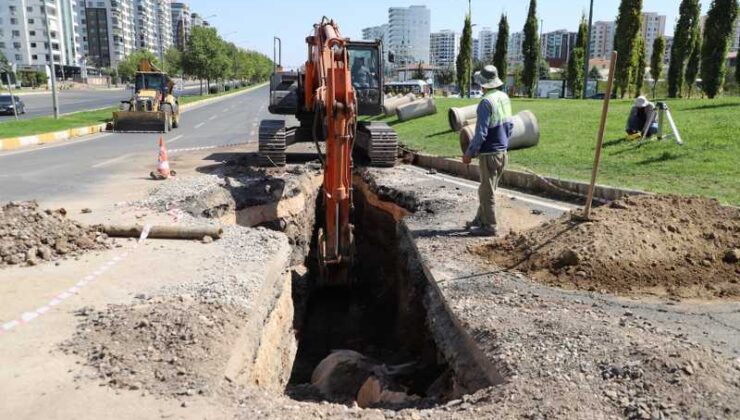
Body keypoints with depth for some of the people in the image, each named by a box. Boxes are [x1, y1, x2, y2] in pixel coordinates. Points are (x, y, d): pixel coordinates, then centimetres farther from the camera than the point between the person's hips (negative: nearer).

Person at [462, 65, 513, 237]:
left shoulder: (486, 102, -19)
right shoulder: (505, 97, 6)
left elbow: (481, 133, -20)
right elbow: (510, 125, 13)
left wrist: (469, 153, -11)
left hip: (489, 154, -8)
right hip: (502, 152, 8)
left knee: (487, 191, 2)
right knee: (487, 189, 18)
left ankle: (490, 226, 9)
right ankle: (480, 220, 28)